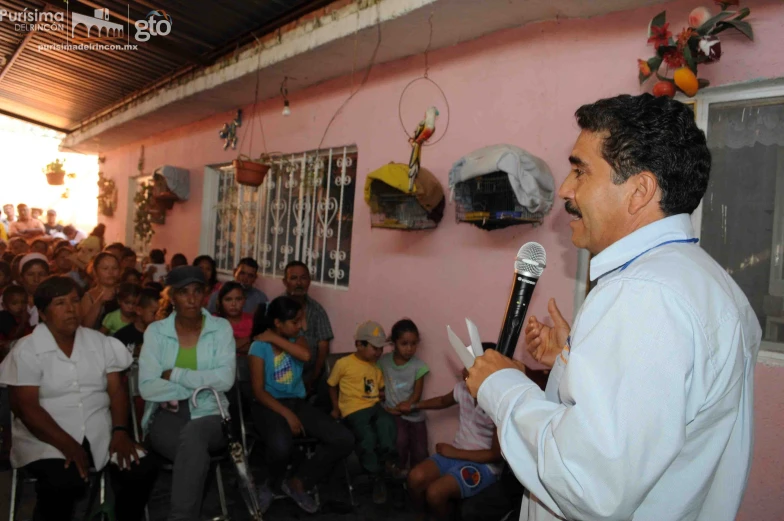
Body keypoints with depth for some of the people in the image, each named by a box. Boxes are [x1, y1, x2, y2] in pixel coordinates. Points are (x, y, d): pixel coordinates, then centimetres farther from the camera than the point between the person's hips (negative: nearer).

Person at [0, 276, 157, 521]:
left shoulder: (100, 342, 8)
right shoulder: (27, 351, -3)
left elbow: (116, 390, 5)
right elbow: (26, 408, -10)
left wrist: (120, 431, -13)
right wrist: (67, 444, -21)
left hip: (99, 434, 3)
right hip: (46, 440, -3)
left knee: (142, 470, -19)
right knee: (64, 484, -33)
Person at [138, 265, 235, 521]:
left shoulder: (221, 328, 1)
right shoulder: (155, 331, 3)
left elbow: (225, 379, -12)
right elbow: (147, 387, -9)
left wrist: (175, 375, -12)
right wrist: (203, 383, -13)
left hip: (209, 414, 0)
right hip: (167, 415, 0)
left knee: (192, 434, -35)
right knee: (197, 453, -32)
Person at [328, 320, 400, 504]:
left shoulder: (377, 367, 17)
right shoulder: (343, 363, 1)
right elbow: (332, 385, 10)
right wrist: (336, 408, 4)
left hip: (374, 406, 4)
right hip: (354, 410, -4)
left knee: (387, 422, -31)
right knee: (368, 437, -28)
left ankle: (388, 460, -19)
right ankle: (378, 477, -10)